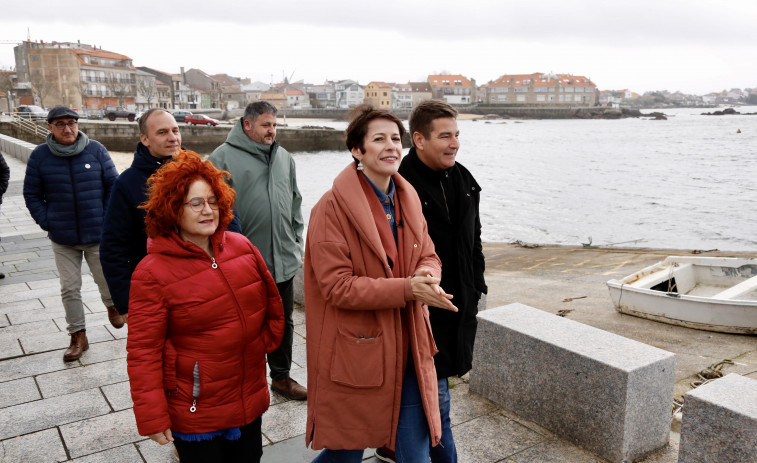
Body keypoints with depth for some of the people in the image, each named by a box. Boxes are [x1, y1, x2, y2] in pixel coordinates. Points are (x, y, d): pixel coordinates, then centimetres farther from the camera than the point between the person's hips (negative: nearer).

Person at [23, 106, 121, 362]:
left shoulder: (96, 150, -4)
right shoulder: (39, 156, -2)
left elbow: (114, 185, 2)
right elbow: (32, 194, 6)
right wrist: (47, 222, -3)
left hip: (98, 234, -1)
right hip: (63, 239, 1)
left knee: (106, 279, 12)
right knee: (70, 288, 7)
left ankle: (112, 304, 45)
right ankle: (78, 336, 21)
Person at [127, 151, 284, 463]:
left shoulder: (242, 247, -2)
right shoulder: (152, 273, -16)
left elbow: (272, 303, 12)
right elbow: (143, 353, -14)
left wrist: (266, 341, 9)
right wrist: (152, 418, -13)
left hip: (250, 399, 5)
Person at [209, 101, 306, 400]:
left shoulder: (284, 157, 11)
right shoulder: (224, 157, -8)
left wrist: (297, 243, 14)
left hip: (283, 260, 6)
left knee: (283, 321, 16)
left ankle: (281, 376, 33)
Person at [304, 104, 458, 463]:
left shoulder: (408, 198, 6)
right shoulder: (333, 207, -15)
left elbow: (428, 258, 12)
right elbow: (336, 285, -20)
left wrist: (426, 277, -12)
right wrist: (406, 289, -25)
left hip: (407, 349, 6)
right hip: (356, 352, -5)